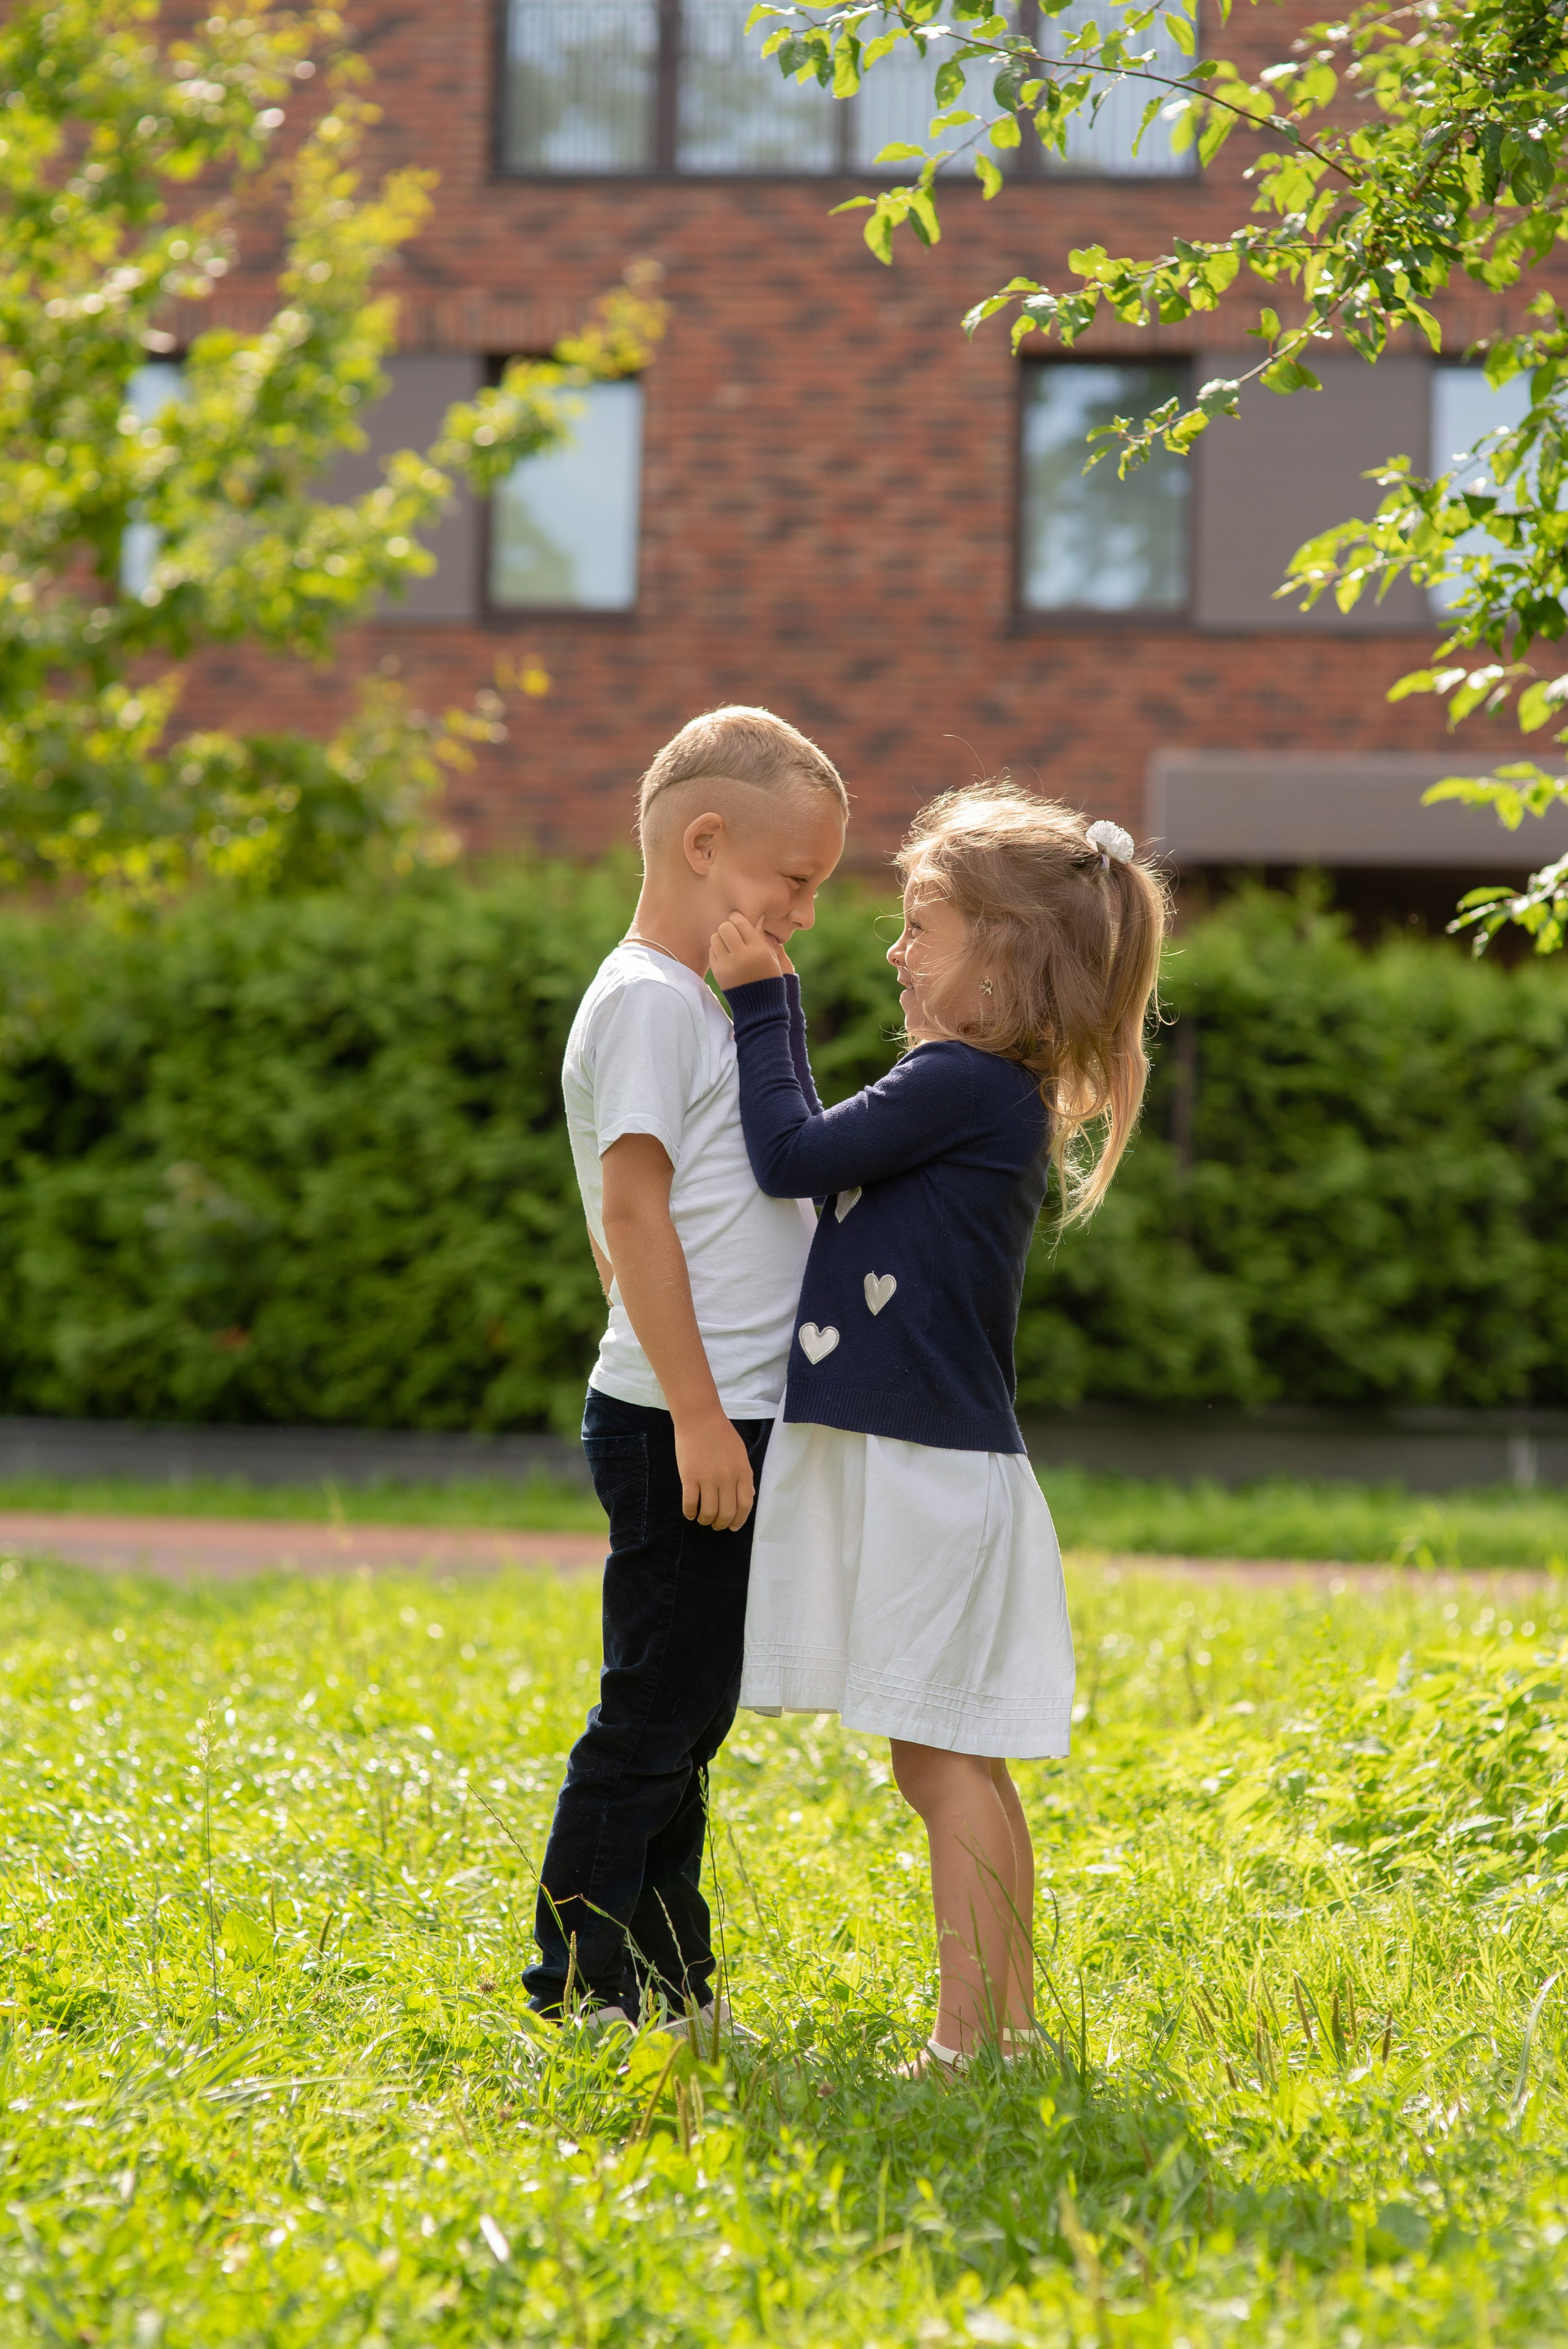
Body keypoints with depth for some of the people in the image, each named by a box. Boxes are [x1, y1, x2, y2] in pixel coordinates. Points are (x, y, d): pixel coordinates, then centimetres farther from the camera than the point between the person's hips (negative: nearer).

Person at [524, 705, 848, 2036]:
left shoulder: (705, 1003, 19)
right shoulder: (648, 1001, -12)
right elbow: (634, 1206, -19)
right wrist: (697, 1413, -22)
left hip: (724, 1423, 10)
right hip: (681, 1424, -10)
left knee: (687, 1720, 13)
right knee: (654, 1714, -5)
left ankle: (666, 1987, 21)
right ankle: (580, 1989, 2)